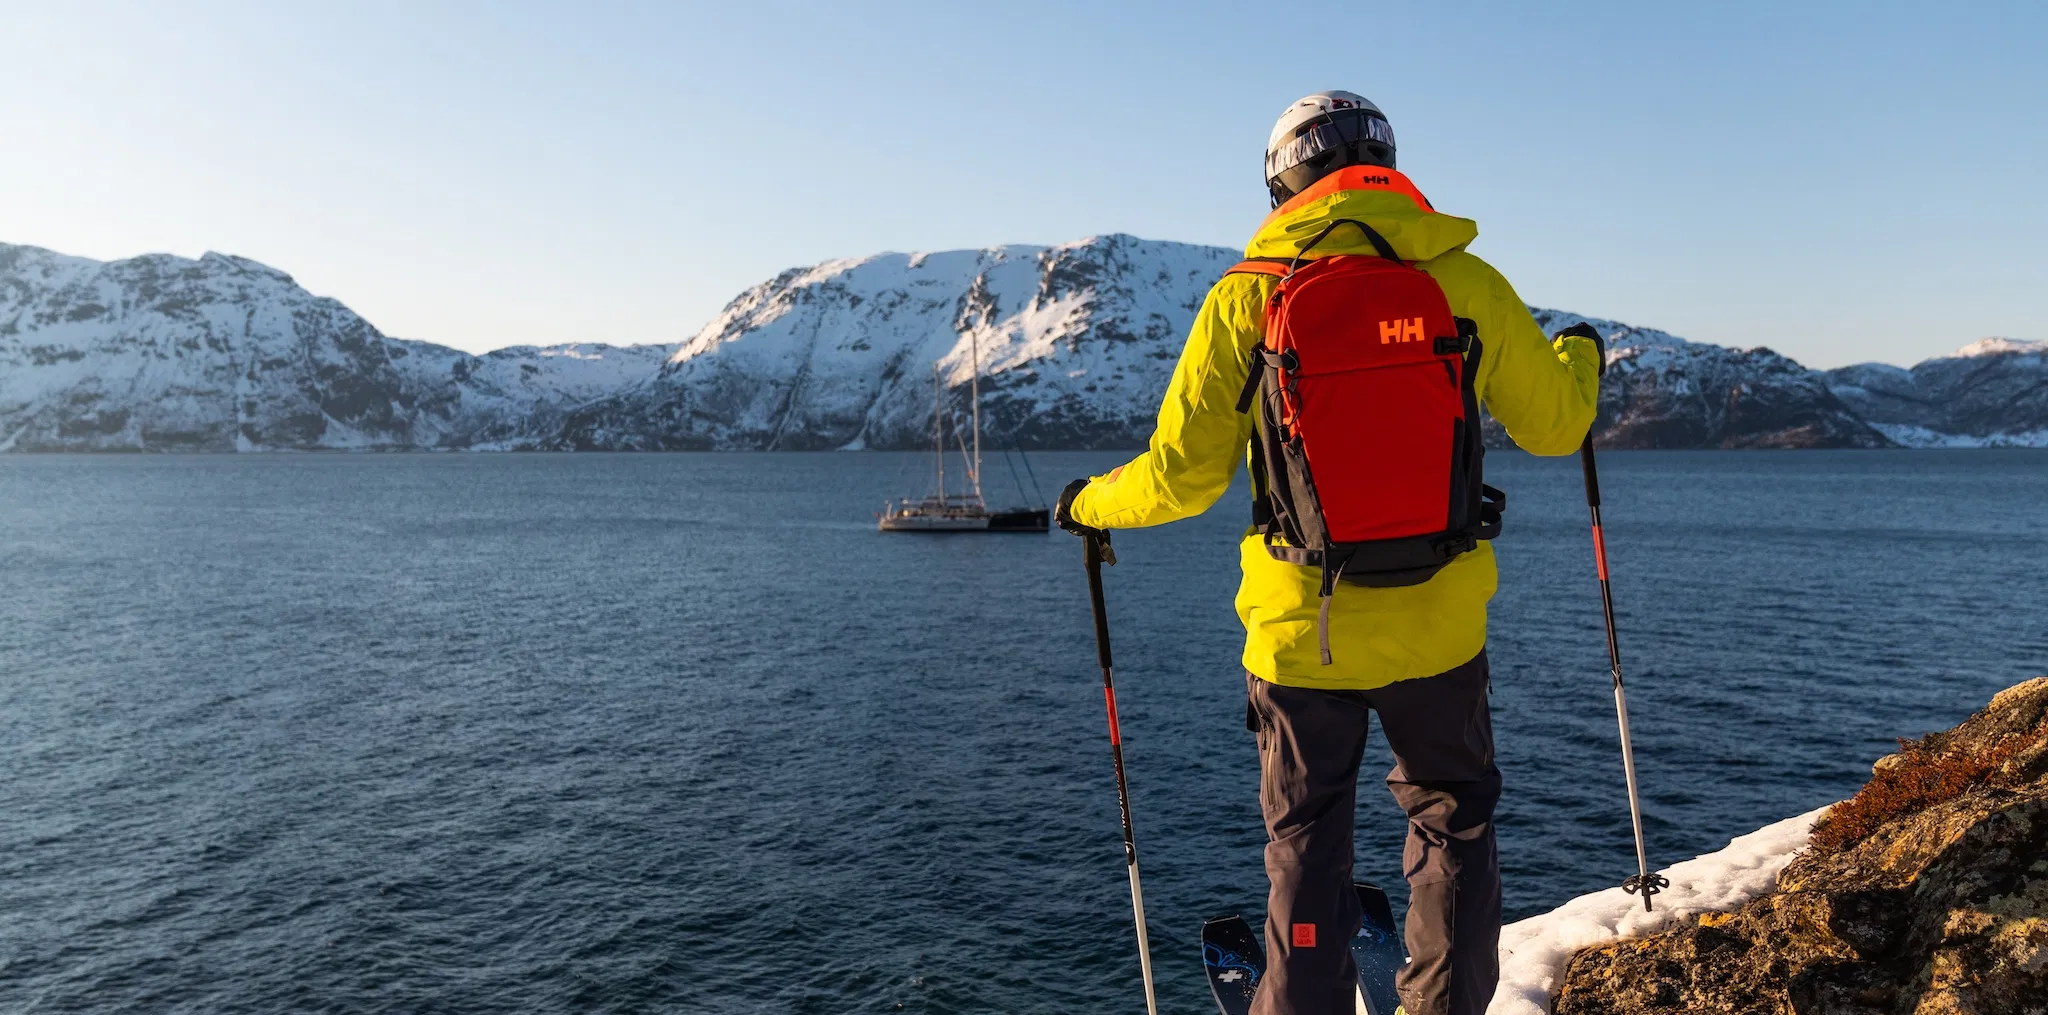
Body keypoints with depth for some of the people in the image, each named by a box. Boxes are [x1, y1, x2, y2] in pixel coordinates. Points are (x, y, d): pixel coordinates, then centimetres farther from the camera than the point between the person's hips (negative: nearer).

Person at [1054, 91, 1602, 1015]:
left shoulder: (1246, 296, -9)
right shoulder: (1468, 282, -5)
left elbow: (1182, 475, -9)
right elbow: (1553, 425, 7)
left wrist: (1089, 506, 11)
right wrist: (1579, 355, 30)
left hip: (1300, 629, -1)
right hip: (1439, 629, 1)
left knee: (1307, 843, 17)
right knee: (1452, 822, 23)